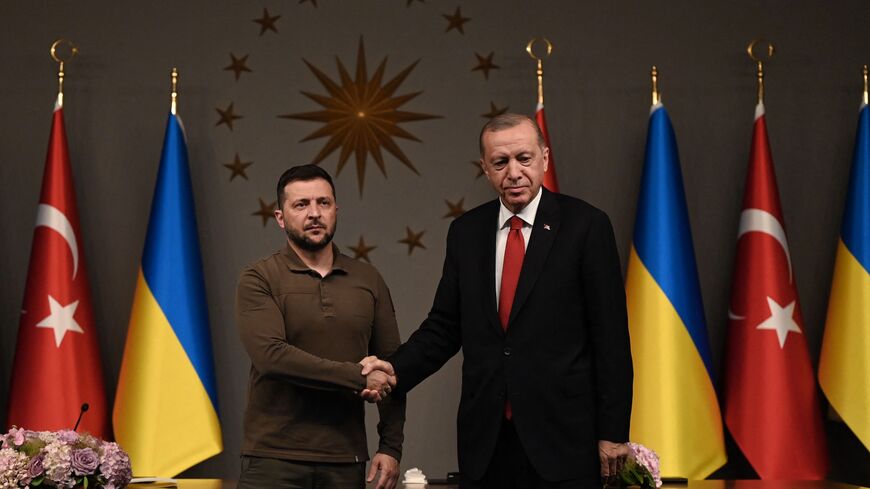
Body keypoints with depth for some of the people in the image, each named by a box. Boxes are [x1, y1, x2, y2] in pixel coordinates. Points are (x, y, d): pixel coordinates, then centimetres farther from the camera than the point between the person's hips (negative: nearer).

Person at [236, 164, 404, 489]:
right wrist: (358, 377, -15)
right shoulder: (259, 279, -1)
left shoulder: (368, 281, 10)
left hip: (345, 461, 3)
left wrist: (391, 447, 2)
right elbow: (271, 355, -15)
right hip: (274, 461, -3)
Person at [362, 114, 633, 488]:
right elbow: (444, 326, 12)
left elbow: (611, 336, -5)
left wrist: (612, 433, -6)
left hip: (562, 437, -3)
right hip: (485, 441, 4)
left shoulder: (585, 225, -4)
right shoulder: (465, 232, 9)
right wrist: (397, 370, -5)